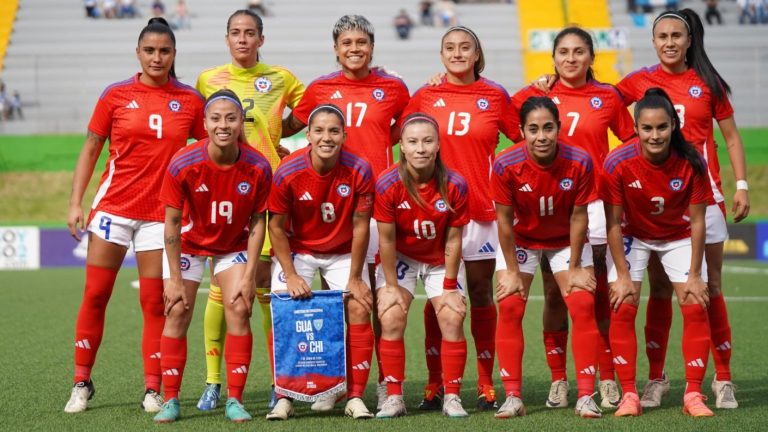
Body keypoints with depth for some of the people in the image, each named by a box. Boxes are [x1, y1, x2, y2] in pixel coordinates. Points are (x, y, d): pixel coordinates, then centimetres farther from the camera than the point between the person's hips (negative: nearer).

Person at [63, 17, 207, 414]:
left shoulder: (189, 101, 2)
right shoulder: (116, 96, 1)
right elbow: (91, 149, 5)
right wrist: (75, 202, 0)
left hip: (160, 213, 0)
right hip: (114, 206, 0)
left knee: (154, 302, 1)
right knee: (95, 295, 1)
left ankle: (153, 389, 8)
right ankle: (81, 382, 11)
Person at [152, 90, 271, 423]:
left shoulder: (258, 168, -23)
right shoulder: (183, 164, -27)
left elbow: (258, 221, -10)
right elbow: (172, 223, -18)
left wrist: (249, 274, -13)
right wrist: (174, 279, -17)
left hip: (234, 246, 1)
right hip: (189, 243, -1)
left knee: (239, 310, -11)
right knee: (177, 312, -7)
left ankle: (235, 400, -2)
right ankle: (170, 401, 1)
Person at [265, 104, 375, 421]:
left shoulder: (359, 171, -23)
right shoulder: (287, 172, -24)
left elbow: (360, 226, -15)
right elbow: (277, 227, -13)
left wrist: (355, 279, -12)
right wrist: (291, 276, -16)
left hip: (344, 252, 1)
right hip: (297, 249, -1)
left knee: (359, 309, -12)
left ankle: (355, 397, -3)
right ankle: (283, 398, -3)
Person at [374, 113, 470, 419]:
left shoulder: (455, 186, -21)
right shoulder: (387, 185, -23)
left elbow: (453, 240, -13)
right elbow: (386, 239, -15)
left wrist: (449, 287, -11)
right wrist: (391, 286, -12)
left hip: (441, 261, 1)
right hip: (400, 258, -1)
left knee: (452, 318, -12)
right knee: (391, 319, -14)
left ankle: (452, 397, -1)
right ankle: (394, 398, -4)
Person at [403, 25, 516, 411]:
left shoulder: (495, 96, 3)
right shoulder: (425, 96, 4)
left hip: (481, 208, 0)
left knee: (481, 294, 5)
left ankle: (486, 383, 10)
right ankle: (434, 384, 8)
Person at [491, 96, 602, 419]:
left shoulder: (579, 162, -27)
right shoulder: (506, 165, -28)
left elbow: (578, 217, -16)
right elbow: (505, 220, -17)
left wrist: (574, 268, -11)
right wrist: (512, 270, -13)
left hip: (566, 240, 0)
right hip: (520, 240, 0)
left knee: (583, 305, -11)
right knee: (509, 307, -10)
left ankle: (586, 396, -7)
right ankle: (513, 398, -4)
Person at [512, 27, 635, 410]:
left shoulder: (608, 97, 5)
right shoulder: (536, 95, 3)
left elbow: (631, 141, 12)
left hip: (595, 204, 0)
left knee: (599, 294, 1)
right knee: (554, 295, 3)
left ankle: (607, 380, 8)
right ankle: (558, 381, 8)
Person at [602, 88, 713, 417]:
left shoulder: (691, 163, -26)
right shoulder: (618, 163, -28)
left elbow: (697, 222, -15)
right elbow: (614, 223, -18)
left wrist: (694, 275, -14)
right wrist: (623, 276, -17)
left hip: (679, 236, 1)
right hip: (632, 236, -1)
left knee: (696, 308, -8)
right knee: (622, 309, -11)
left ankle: (693, 395, 0)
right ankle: (629, 395, -4)